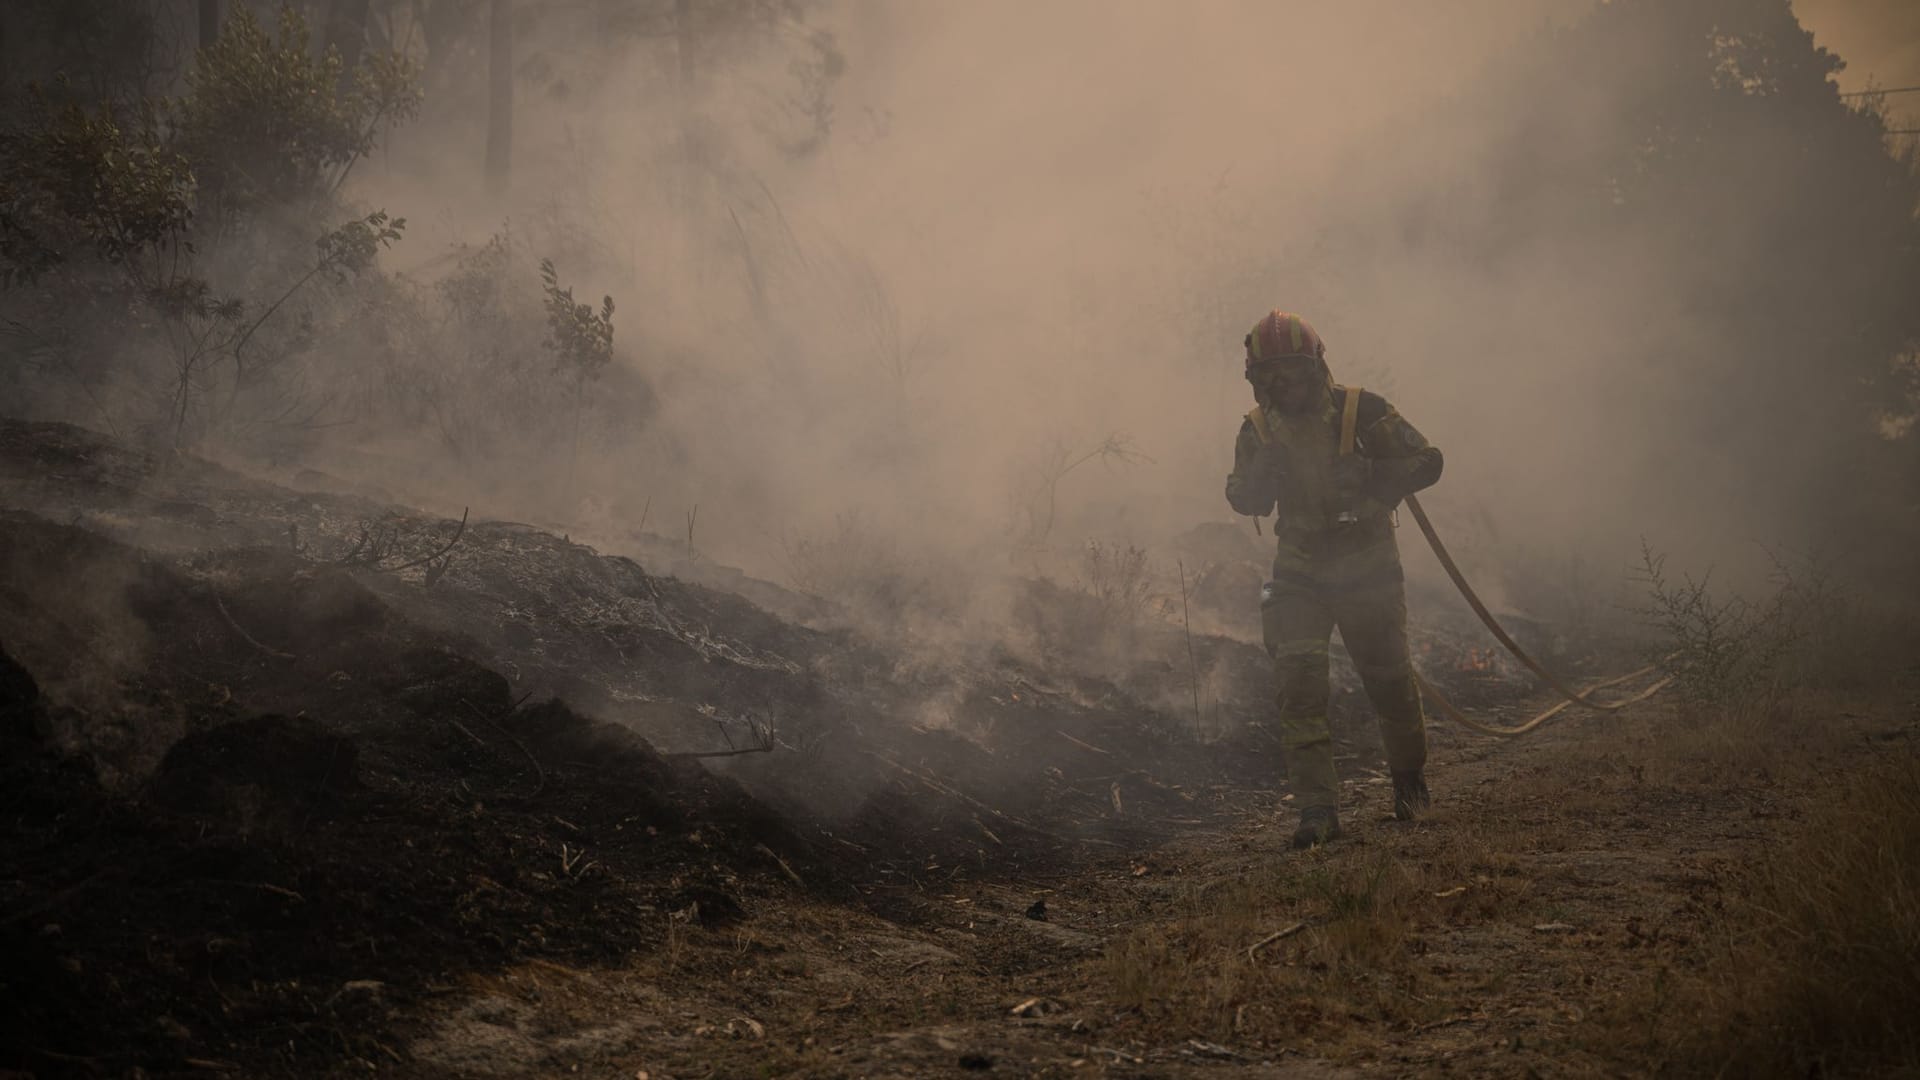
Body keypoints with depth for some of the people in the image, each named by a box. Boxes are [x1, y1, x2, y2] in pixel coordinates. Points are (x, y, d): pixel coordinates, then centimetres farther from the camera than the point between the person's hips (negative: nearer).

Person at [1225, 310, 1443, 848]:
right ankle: (1317, 808, -13)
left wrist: (1370, 481, -27)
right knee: (1298, 679, -14)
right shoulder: (1259, 429, -1)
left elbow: (1427, 461, -13)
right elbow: (1244, 499, -3)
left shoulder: (1360, 411, -12)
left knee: (1389, 679, 8)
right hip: (1300, 576, 2)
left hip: (1368, 571, -2)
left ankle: (1410, 780, 34)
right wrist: (1264, 474, -22)